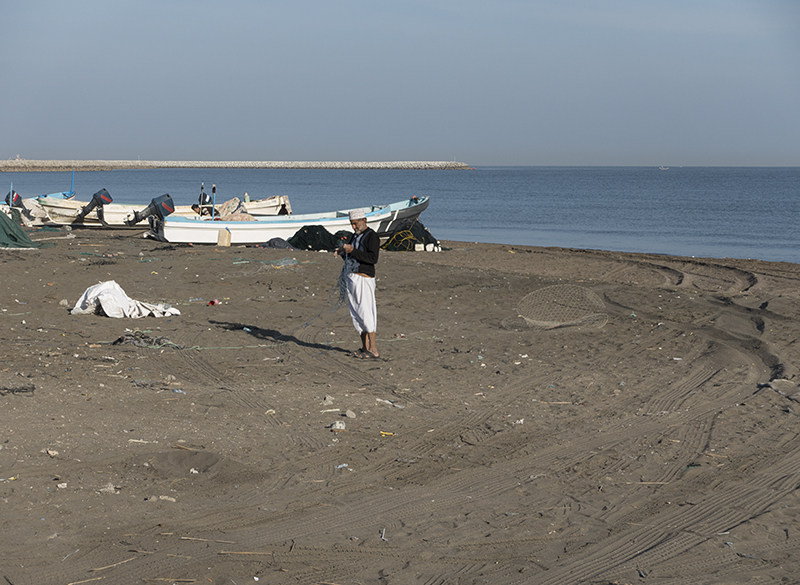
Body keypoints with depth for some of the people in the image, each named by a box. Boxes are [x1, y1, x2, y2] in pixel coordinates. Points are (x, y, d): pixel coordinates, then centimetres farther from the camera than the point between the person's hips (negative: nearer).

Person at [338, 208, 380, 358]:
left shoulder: (371, 236, -8)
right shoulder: (355, 236, 19)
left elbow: (373, 258, -20)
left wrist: (352, 251, -22)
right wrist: (343, 253, 4)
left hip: (364, 279, -9)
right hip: (351, 278, 9)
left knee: (366, 313, -11)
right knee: (357, 314, 7)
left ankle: (373, 349, -11)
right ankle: (365, 347, 11)